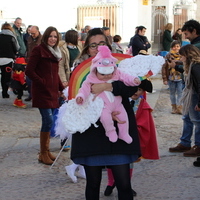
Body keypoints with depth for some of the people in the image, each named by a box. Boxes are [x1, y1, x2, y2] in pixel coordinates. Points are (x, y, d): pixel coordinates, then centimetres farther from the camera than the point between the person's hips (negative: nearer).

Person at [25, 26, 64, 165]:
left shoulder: (55, 53, 16)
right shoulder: (39, 50, -7)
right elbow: (29, 71, -12)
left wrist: (61, 88, 12)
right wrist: (42, 83, -15)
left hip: (53, 92, 7)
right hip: (42, 92, -7)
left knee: (49, 121, 7)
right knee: (48, 120, -13)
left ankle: (46, 150, 17)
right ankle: (43, 154, -4)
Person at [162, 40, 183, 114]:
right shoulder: (168, 56, -2)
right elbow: (164, 67, 0)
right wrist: (164, 79, -4)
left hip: (180, 78, -1)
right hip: (171, 77, 1)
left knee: (180, 93, -1)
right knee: (172, 93, 10)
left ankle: (179, 107, 5)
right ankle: (174, 107, 21)